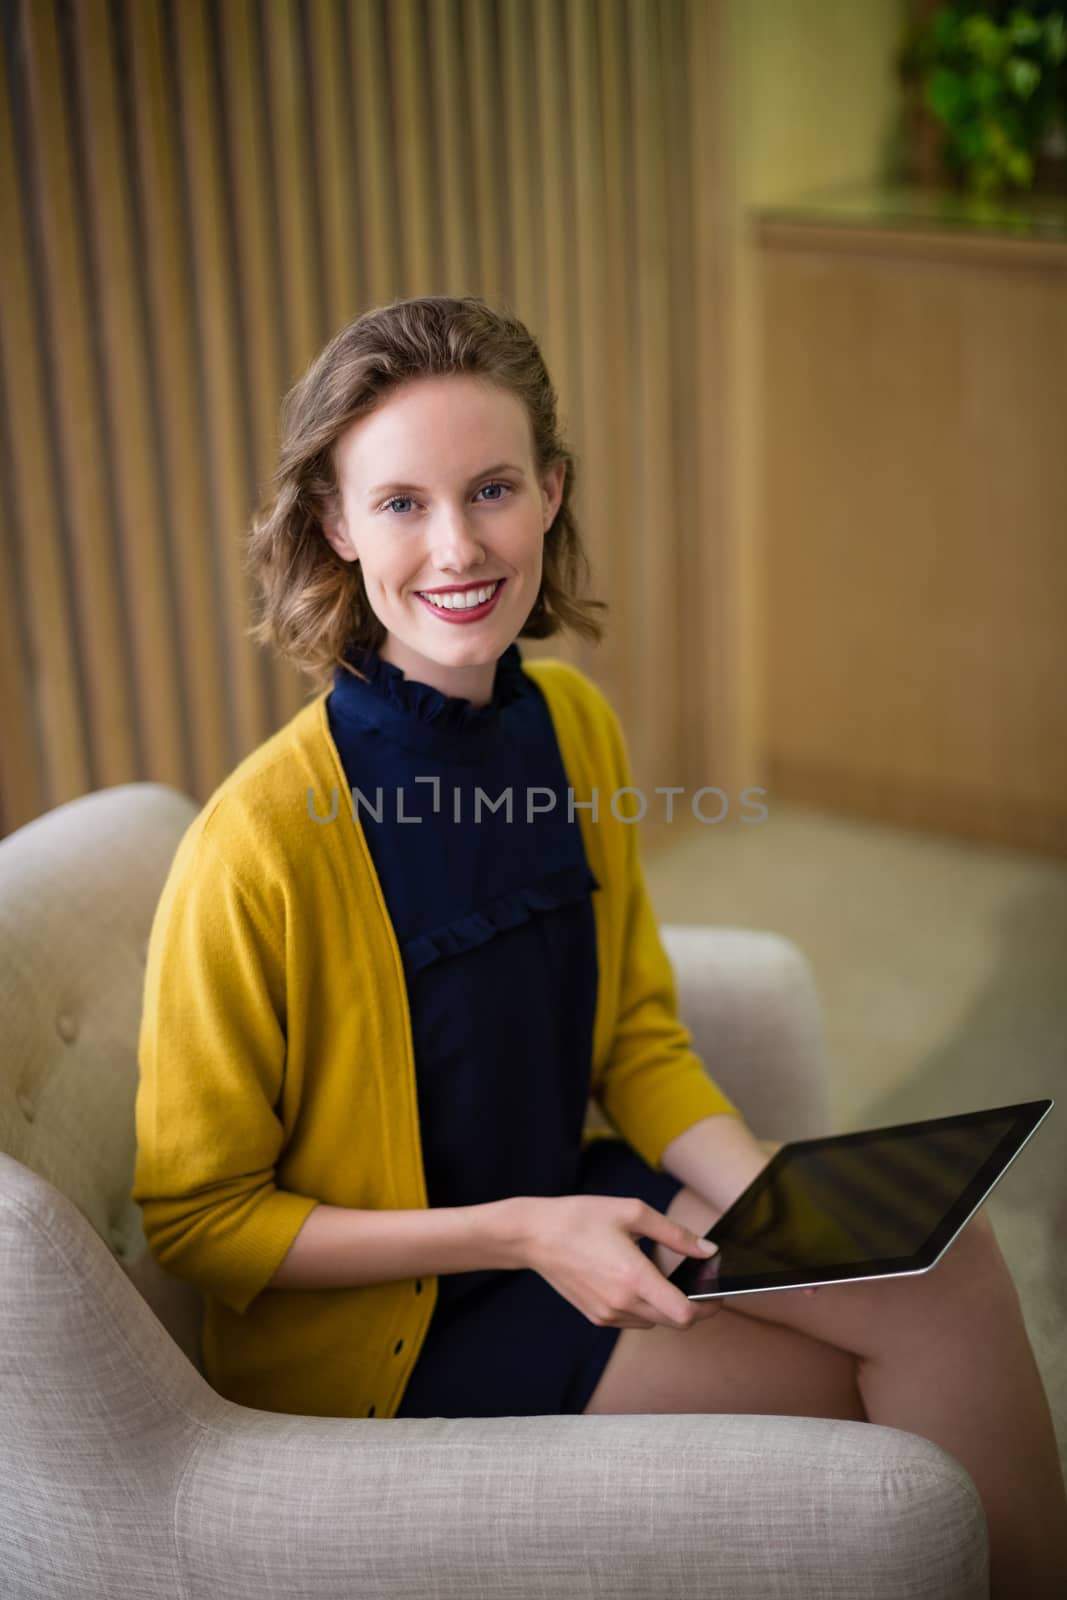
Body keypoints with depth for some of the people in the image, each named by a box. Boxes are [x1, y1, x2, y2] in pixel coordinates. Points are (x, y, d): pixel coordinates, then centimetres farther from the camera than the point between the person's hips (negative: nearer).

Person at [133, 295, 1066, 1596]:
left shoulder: (573, 723, -4)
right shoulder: (257, 845, -25)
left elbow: (636, 1037, 7)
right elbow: (194, 1217, -15)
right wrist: (519, 1236, -21)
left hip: (565, 1207, 6)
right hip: (381, 1322, -6)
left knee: (941, 1258, -14)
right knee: (884, 1390, -12)